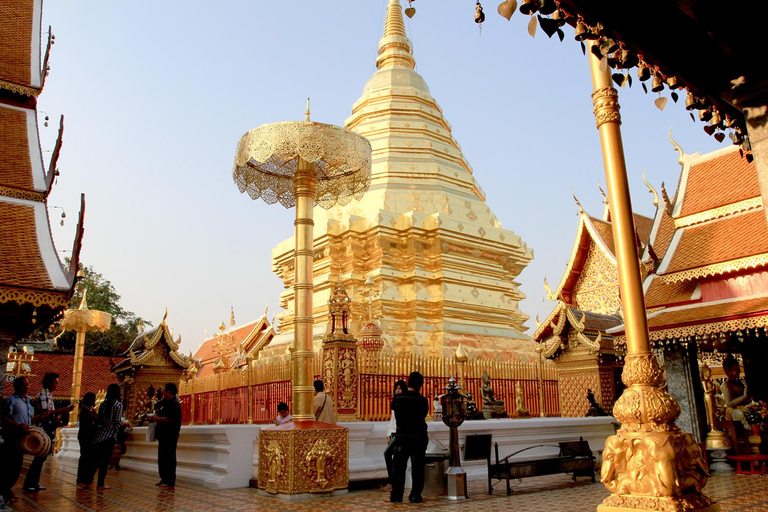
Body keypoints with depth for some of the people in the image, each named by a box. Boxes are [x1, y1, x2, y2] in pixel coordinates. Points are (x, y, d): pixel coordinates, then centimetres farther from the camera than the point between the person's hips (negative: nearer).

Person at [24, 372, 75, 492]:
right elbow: (44, 412, -21)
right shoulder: (43, 395, -11)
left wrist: (63, 411, 11)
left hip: (48, 431, 9)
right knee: (39, 458, -6)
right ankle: (28, 484, -1)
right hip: (44, 431, -9)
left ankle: (34, 483, 17)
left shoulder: (48, 395, 17)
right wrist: (63, 410, -20)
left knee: (41, 458, 12)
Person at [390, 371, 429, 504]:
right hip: (418, 438, -2)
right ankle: (415, 496, 8)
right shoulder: (422, 400, -11)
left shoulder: (397, 399, -6)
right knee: (417, 468, 6)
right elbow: (423, 416, 4)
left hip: (401, 437, 2)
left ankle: (396, 495, 12)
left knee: (398, 467, 10)